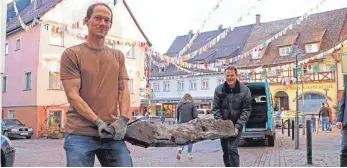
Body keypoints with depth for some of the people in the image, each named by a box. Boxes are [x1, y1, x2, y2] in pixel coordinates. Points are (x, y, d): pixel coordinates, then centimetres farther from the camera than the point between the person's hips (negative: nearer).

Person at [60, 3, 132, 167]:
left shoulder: (118, 56, 16)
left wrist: (123, 119, -6)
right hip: (80, 133, -3)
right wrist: (98, 121, -15)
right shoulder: (72, 54, 2)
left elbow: (123, 90, 11)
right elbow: (72, 95, -6)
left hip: (112, 132, 4)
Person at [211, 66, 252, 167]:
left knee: (232, 148, -15)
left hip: (236, 125, -3)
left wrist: (238, 126, -16)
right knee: (225, 150, 12)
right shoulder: (219, 90, -4)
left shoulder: (245, 90, -9)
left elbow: (246, 110, -9)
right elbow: (215, 108, -2)